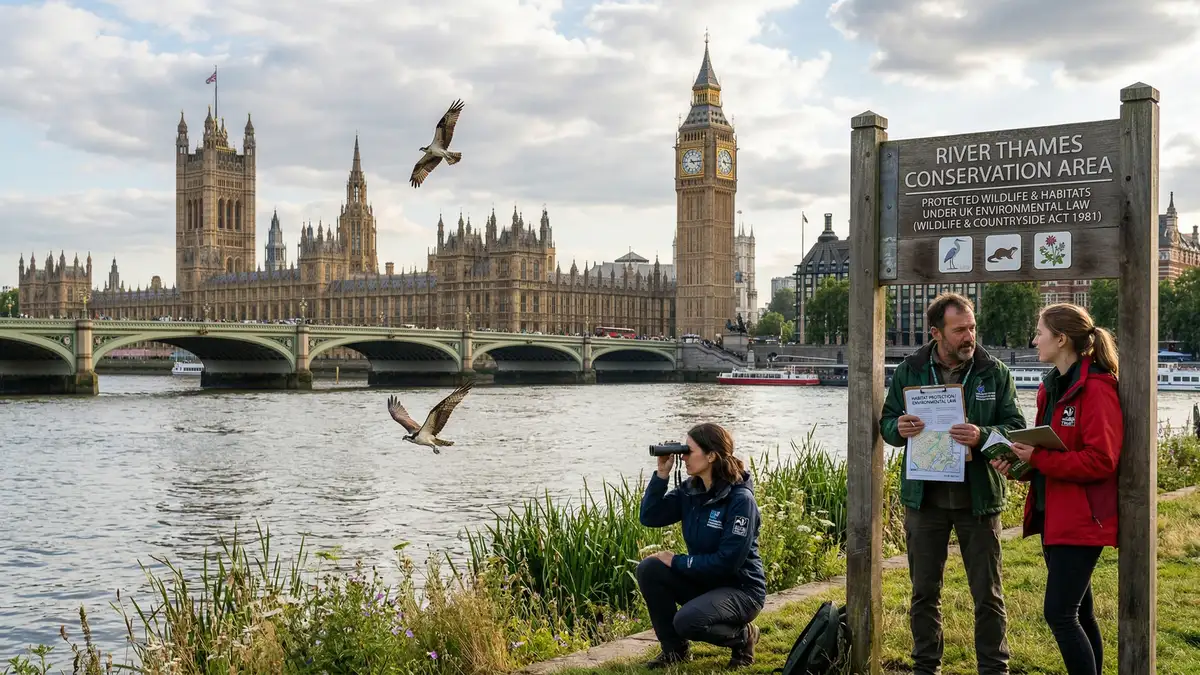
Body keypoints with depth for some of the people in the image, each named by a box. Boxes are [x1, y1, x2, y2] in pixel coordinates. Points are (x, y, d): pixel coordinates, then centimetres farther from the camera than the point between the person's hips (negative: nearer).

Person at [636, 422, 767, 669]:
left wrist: (677, 562, -19)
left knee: (687, 621, -31)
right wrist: (662, 473, -14)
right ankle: (674, 649, 1)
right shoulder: (690, 489, -1)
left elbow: (728, 561, -26)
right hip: (704, 580, 7)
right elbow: (649, 517, -4)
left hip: (741, 589, -7)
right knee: (649, 569, -14)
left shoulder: (740, 499, -23)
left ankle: (743, 636, 1)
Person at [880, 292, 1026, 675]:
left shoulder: (994, 372, -2)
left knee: (988, 594, 7)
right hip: (924, 499, 1)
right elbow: (886, 423, 6)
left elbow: (1017, 428, -4)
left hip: (978, 499, -1)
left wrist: (982, 436, -24)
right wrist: (899, 429, -18)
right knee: (924, 592, 12)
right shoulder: (909, 371, 1)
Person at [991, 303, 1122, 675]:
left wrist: (1038, 458, -22)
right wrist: (1021, 462, -1)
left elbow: (1101, 461, -22)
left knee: (1059, 613, -10)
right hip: (1052, 515, 9)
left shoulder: (1097, 389, -16)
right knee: (1078, 612, 16)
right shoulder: (1051, 386, 12)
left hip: (1082, 518, -9)